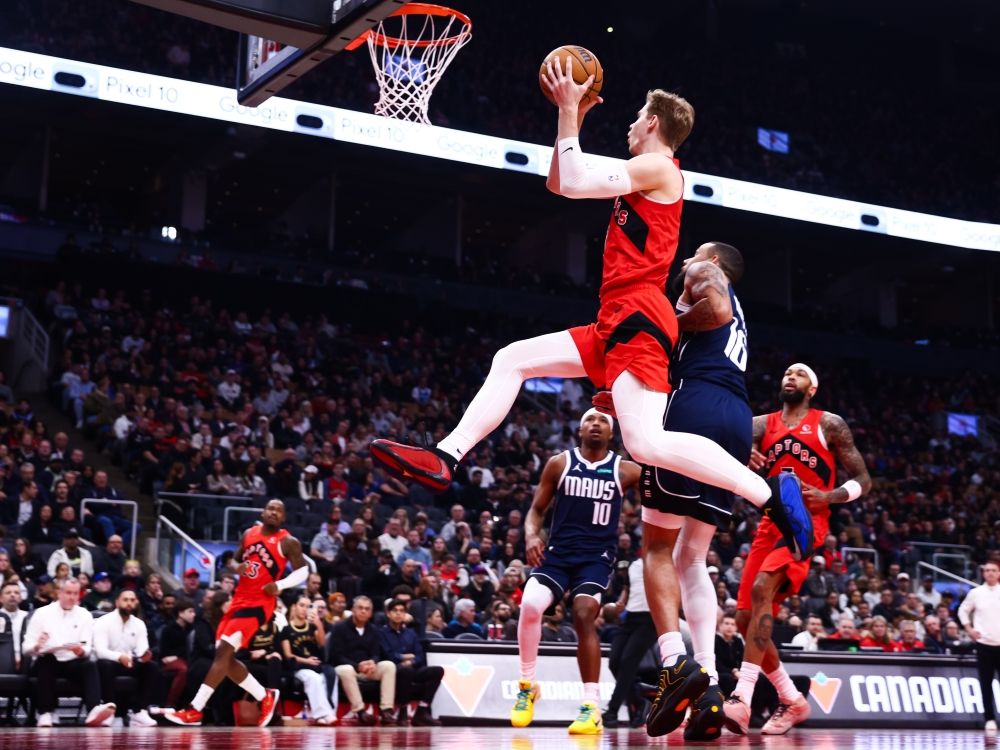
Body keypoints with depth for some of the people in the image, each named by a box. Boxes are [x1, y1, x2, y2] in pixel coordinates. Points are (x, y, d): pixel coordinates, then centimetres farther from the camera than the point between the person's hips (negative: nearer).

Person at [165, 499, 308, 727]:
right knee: (226, 656, 7)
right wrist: (237, 567, -2)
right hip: (239, 600, 8)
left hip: (258, 604, -8)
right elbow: (235, 560, 22)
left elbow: (303, 571, -7)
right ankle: (265, 697, 23)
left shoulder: (287, 542, -7)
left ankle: (194, 710, -17)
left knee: (223, 651, -17)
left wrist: (280, 585, -22)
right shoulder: (249, 534, 11)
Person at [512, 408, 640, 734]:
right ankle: (527, 685, -1)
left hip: (597, 555, -1)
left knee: (583, 615, -24)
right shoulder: (559, 463, 7)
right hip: (558, 551, 1)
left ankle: (591, 707, -17)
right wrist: (531, 536, -11)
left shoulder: (626, 470, 5)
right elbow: (537, 509, 9)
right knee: (530, 604, -24)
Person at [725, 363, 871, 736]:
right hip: (772, 521, 6)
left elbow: (863, 479, 4)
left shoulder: (829, 425, 3)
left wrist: (829, 497, -15)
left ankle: (741, 698, -36)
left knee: (762, 588, -29)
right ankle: (793, 701, 20)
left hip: (808, 521, -6)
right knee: (745, 618, 1)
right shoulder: (761, 424, 14)